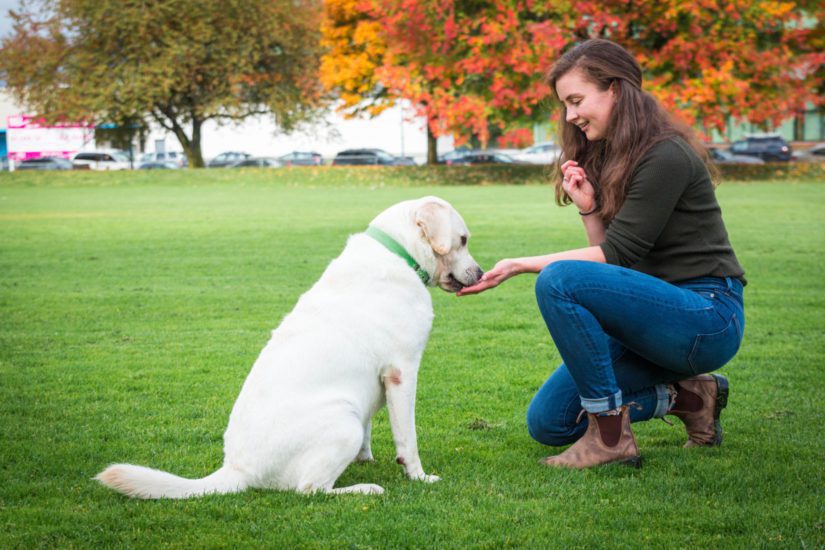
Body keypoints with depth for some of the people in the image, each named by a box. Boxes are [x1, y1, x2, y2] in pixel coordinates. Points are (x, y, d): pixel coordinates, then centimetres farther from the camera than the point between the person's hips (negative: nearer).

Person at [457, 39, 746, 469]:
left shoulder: (665, 156, -16)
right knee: (548, 423, 2)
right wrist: (588, 209, -7)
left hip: (708, 318, -9)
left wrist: (522, 265, -19)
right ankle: (687, 396, 13)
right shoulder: (610, 157, 13)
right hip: (658, 314, 9)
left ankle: (610, 435, -20)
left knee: (559, 281, -29)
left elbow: (619, 255, -18)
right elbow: (611, 255, 11)